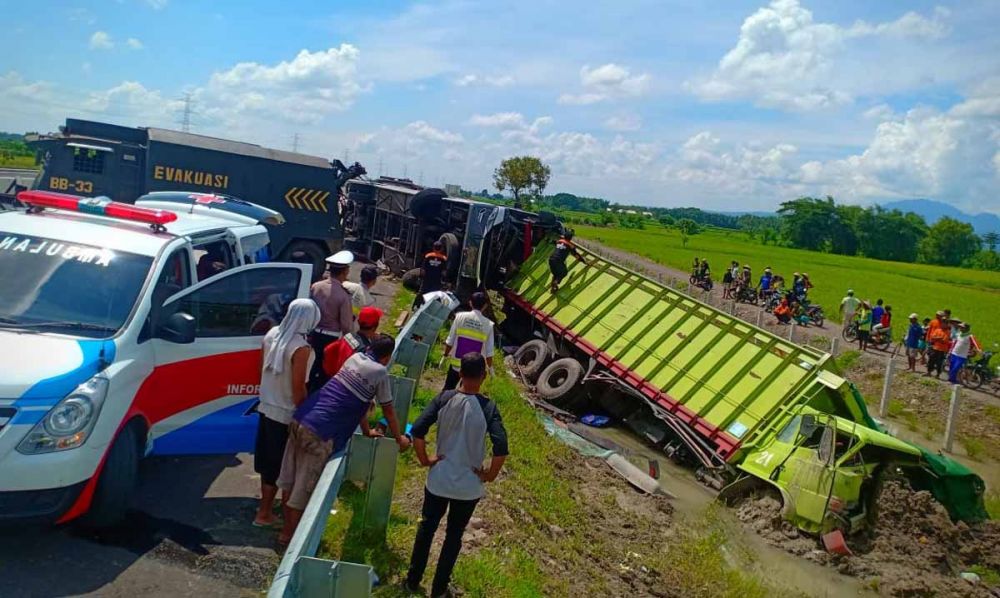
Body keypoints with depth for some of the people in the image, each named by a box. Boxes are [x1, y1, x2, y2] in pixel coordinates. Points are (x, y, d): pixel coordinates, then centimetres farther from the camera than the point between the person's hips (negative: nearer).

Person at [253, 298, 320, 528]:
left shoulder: (272, 334, -1)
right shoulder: (301, 348, -25)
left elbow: (263, 369, 9)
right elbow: (298, 388, -21)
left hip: (266, 406, 8)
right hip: (286, 413, -7)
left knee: (268, 459, 21)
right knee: (278, 465, 7)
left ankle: (267, 502, 37)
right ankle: (263, 513, 18)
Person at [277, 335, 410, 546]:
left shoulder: (355, 358, 16)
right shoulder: (380, 372, -4)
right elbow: (388, 410, 9)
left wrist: (367, 431, 38)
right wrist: (399, 438, 26)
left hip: (300, 420, 8)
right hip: (319, 433, -8)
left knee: (289, 480, 18)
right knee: (304, 487, 7)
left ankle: (287, 527, 33)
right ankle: (288, 535, 19)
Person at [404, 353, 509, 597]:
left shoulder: (444, 399, -11)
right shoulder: (488, 408, -17)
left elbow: (417, 430, -17)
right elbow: (501, 448, -26)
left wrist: (425, 460, -3)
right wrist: (490, 474, -10)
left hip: (439, 480, 2)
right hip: (469, 486, -1)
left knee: (426, 528, 23)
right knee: (454, 536, 18)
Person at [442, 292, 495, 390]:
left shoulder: (460, 317, -9)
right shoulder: (488, 324, -10)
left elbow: (450, 342, -5)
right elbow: (489, 352, -6)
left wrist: (445, 356, 10)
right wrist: (491, 367, 8)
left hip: (456, 363, 1)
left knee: (448, 390, 16)